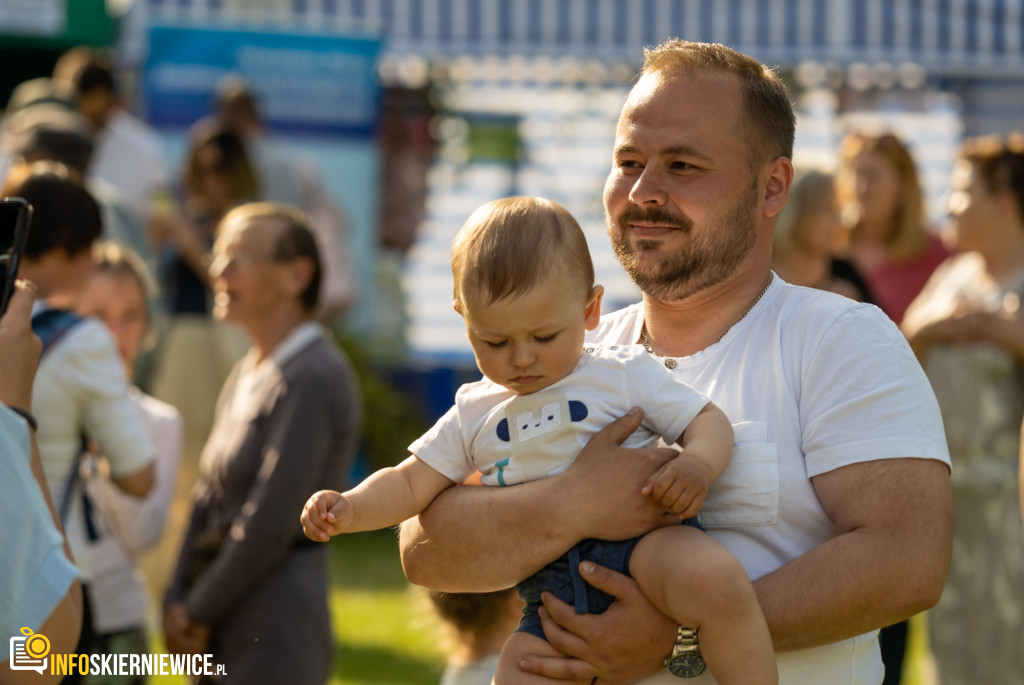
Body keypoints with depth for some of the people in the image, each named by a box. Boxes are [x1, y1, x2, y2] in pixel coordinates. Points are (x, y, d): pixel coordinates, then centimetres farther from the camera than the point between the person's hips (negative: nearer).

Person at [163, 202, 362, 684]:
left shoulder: (314, 379, -14)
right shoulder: (247, 375, 15)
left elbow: (271, 522, -18)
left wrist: (197, 613, -9)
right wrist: (178, 605, 4)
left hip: (274, 640, -9)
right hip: (221, 637, 9)